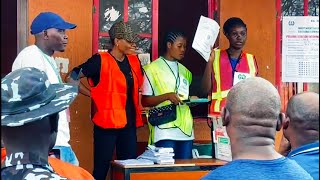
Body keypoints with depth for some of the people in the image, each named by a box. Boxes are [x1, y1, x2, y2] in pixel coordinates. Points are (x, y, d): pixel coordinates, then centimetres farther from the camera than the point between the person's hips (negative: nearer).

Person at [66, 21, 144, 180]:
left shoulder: (134, 61, 9)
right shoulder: (100, 61, -10)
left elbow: (139, 85, 26)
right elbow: (71, 78, -9)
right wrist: (93, 95, -8)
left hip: (129, 123, 6)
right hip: (106, 123, -6)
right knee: (102, 166, 0)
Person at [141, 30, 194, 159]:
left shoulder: (185, 71, 20)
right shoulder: (153, 68, 2)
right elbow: (145, 101, -3)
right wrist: (167, 96, -16)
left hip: (186, 129, 6)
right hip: (164, 131, -5)